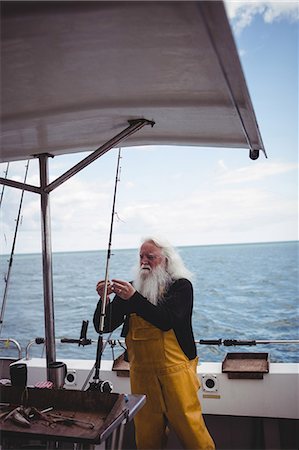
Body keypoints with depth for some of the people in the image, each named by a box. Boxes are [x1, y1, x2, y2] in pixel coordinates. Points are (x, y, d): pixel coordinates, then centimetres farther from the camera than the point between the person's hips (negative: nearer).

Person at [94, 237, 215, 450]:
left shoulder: (181, 286, -3)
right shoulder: (131, 289, 6)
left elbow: (167, 320, -20)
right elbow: (103, 326, 4)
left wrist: (134, 298, -27)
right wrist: (104, 300, -15)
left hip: (175, 370, -3)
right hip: (141, 373, 4)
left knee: (189, 427, 1)